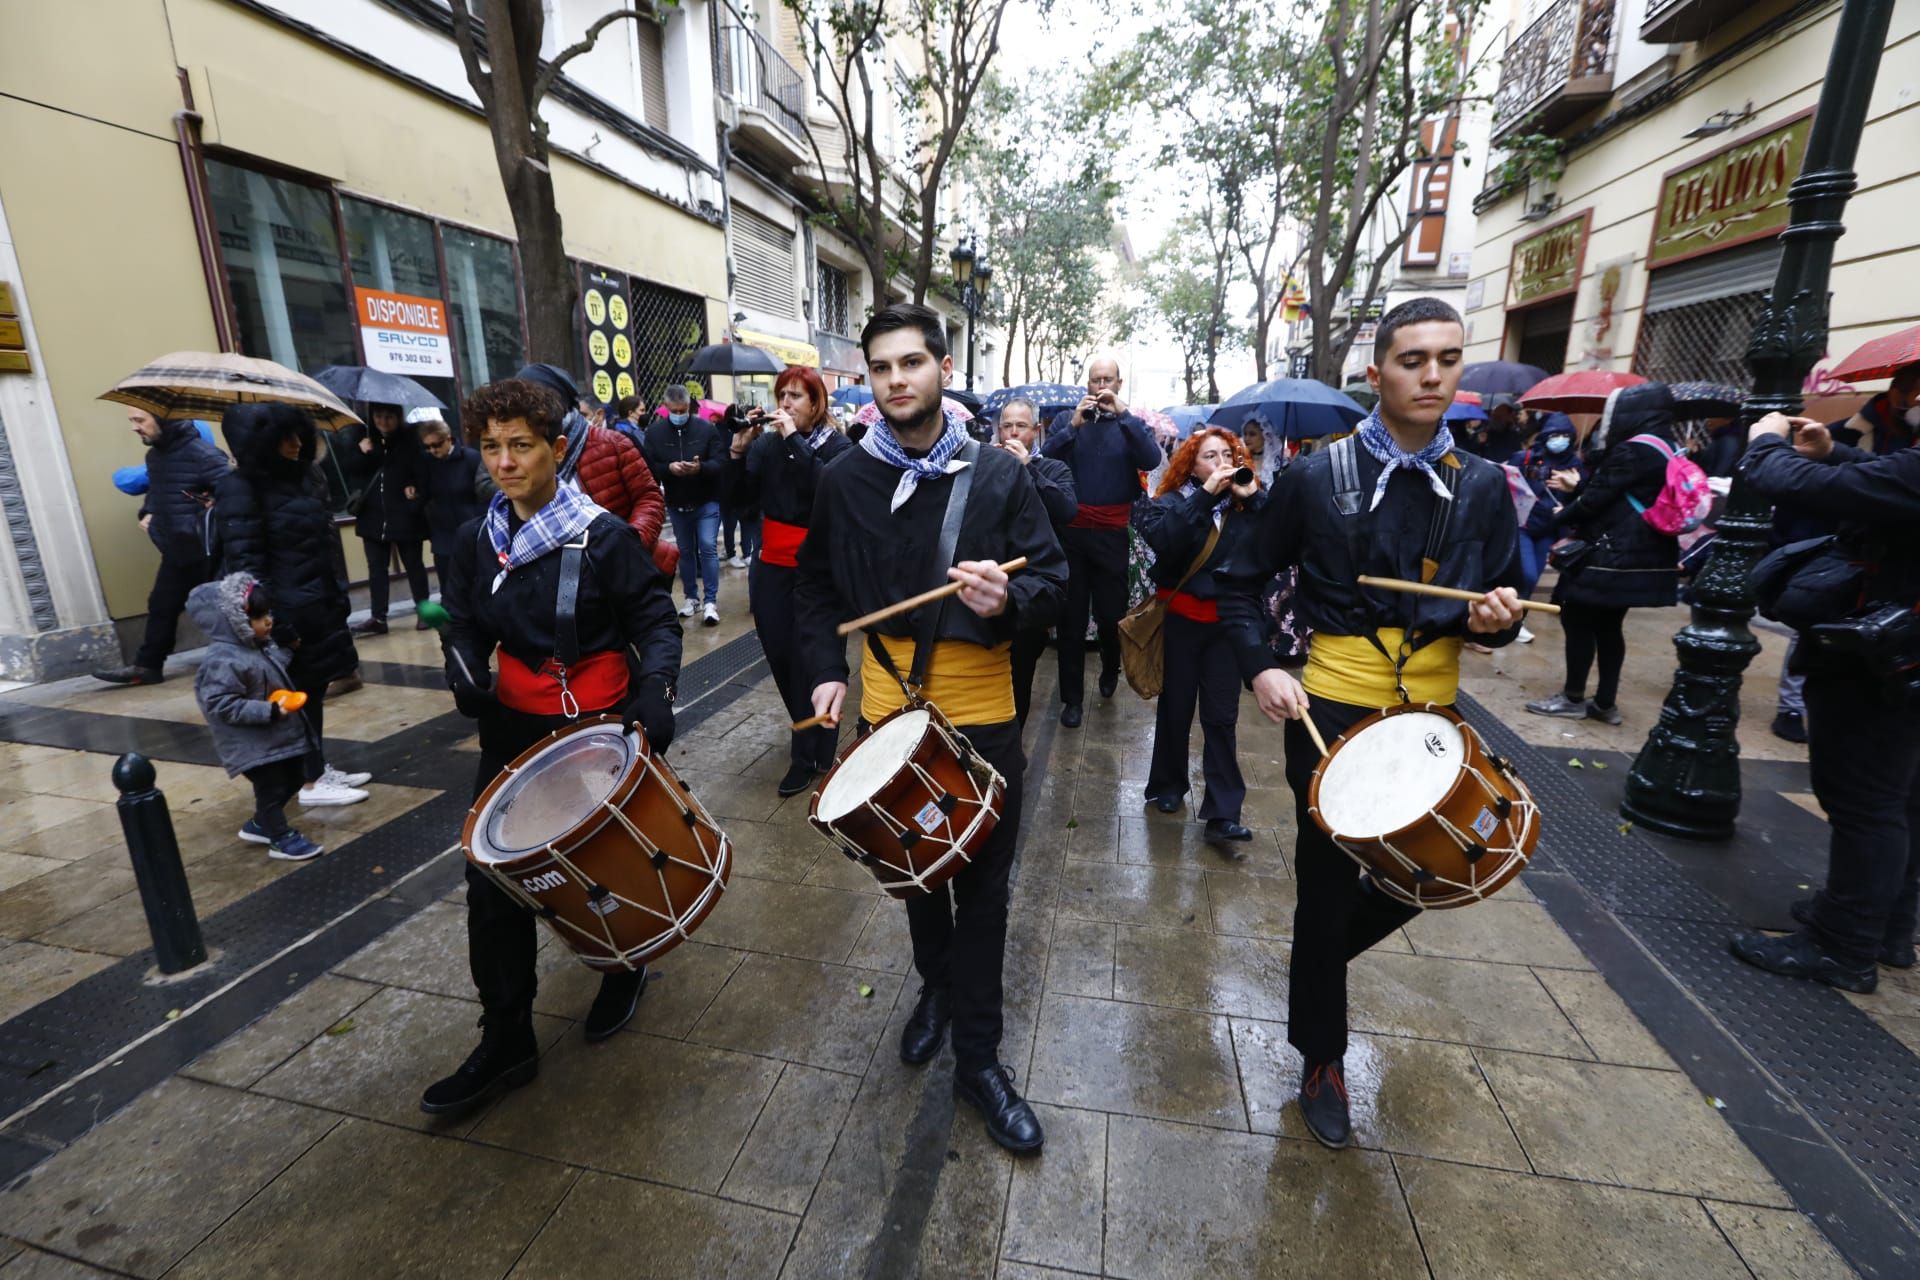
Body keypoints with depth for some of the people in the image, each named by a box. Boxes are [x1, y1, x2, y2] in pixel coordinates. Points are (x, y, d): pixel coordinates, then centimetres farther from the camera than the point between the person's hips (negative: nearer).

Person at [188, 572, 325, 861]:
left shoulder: (263, 645, 4)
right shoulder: (223, 660, -23)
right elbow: (223, 705, -26)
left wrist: (288, 698, 8)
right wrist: (269, 711, -29)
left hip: (280, 735, 9)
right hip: (254, 744, -9)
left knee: (290, 782, 20)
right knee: (271, 787, 3)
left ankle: (258, 825, 39)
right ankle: (282, 839, 18)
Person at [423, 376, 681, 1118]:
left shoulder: (603, 536, -13)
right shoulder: (476, 541, 2)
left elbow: (657, 624, -10)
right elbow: (464, 626, 12)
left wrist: (654, 698, -26)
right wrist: (467, 673, -10)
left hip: (601, 726, -4)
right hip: (514, 731, 4)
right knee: (494, 884, 3)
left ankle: (627, 965, 44)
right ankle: (506, 1043, 20)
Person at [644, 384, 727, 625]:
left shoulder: (707, 428, -8)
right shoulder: (654, 432, -3)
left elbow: (721, 462, -13)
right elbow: (649, 467, -5)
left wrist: (701, 468, -32)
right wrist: (668, 468, -25)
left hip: (706, 502, -3)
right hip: (676, 505, 3)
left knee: (708, 548, -9)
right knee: (685, 551, 12)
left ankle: (710, 601, -5)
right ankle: (692, 598, 24)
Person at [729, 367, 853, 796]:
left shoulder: (837, 445, -5)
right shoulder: (767, 442, 6)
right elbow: (744, 496, 0)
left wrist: (793, 439, -24)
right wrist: (738, 450, -12)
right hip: (772, 566, 5)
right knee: (779, 656, 12)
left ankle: (810, 755, 14)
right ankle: (809, 735, 36)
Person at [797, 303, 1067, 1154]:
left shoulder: (996, 474, -6)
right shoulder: (844, 480, 0)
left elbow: (1054, 581, -5)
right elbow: (816, 585, 9)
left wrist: (1009, 600, -27)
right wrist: (825, 670, -2)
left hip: (982, 716, -2)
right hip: (887, 708, 2)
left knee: (982, 886, 8)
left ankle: (978, 1057, 27)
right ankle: (936, 987, 49)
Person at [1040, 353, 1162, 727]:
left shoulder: (1129, 424, 7)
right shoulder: (1066, 418, 7)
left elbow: (1151, 460, -12)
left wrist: (1122, 413, -17)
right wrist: (1073, 425, -17)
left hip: (1111, 534, 0)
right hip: (1070, 531, 0)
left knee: (1111, 613, 6)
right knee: (1071, 617, 5)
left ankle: (1110, 668, 38)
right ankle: (1072, 697, 16)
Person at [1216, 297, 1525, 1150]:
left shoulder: (1482, 486, 4)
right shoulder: (1317, 476, -6)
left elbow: (1500, 603, 10)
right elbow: (1240, 581, -1)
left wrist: (1497, 617, -14)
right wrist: (1260, 669, -15)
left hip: (1431, 709, 4)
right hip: (1331, 706, -3)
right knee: (1329, 884, 7)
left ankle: (1321, 951, 47)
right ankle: (1321, 1058, 30)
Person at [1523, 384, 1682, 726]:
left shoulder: (1634, 450, -15)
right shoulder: (1668, 450, 16)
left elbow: (1596, 498, -14)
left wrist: (1562, 517, 3)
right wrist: (1579, 487, 16)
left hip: (1611, 555, -9)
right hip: (1643, 558, 10)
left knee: (1578, 621, -1)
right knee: (1609, 626, 13)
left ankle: (1573, 699, 7)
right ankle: (1605, 703, 17)